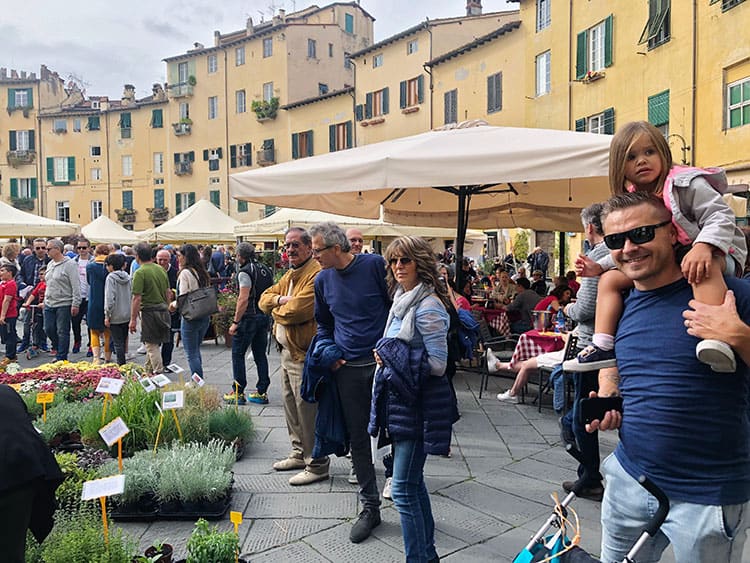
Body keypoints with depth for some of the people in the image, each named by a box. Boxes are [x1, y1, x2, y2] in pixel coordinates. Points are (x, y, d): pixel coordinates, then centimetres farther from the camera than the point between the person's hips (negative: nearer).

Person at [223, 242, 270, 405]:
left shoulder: (244, 272, -13)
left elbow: (244, 299, -20)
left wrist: (235, 322, -17)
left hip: (249, 317, -7)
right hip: (264, 316, 8)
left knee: (237, 354, 3)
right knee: (260, 354, 11)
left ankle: (238, 393, 6)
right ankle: (262, 392, 14)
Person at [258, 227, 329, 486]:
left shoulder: (316, 274, -17)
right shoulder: (289, 274, 16)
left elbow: (297, 310, -26)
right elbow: (264, 299, 13)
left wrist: (276, 310, -5)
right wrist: (281, 299, -9)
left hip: (304, 354, -10)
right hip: (287, 350, 10)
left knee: (307, 407, -3)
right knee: (290, 403, 19)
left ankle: (317, 465, 9)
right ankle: (300, 453, 34)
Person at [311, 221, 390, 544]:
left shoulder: (374, 265, -8)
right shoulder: (322, 281, 7)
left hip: (384, 362, -4)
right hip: (348, 368, 4)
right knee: (358, 437, 9)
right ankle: (370, 507, 22)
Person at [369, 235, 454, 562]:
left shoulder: (428, 306, -16)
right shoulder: (402, 300, 11)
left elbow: (437, 364, -19)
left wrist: (390, 359, -13)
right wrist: (388, 357, 5)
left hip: (418, 405, -9)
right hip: (400, 400, 9)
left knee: (404, 490, -3)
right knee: (413, 482, 18)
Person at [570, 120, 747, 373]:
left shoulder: (687, 184, -11)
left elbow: (720, 216, -22)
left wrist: (703, 247, -41)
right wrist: (600, 266, 4)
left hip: (717, 254, -6)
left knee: (704, 268, -42)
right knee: (610, 280, -4)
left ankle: (716, 338, -56)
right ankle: (603, 347, -11)